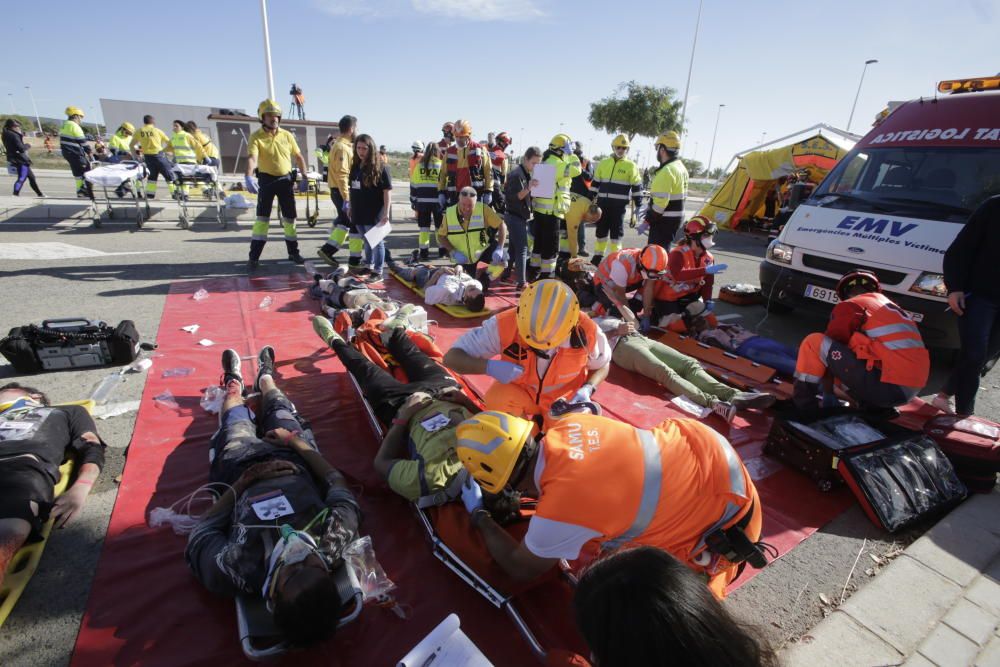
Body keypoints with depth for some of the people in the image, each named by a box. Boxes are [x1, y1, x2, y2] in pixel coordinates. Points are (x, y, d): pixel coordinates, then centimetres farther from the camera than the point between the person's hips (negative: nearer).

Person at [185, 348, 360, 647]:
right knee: (281, 410, 27)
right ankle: (264, 376, 64)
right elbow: (339, 484, -20)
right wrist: (298, 443, -10)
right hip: (292, 460, 1)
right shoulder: (336, 537, -42)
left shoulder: (233, 569, -45)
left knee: (236, 418, 28)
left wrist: (240, 484, -26)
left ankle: (234, 383, 65)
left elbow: (201, 534, -21)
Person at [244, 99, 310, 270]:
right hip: (266, 180, -3)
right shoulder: (256, 136, -10)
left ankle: (293, 252, 23)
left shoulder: (287, 135, 2)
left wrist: (304, 178, 4)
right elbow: (252, 157, -25)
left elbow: (299, 157, 11)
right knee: (262, 217, -6)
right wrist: (248, 177, -42)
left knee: (289, 217, 10)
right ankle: (254, 257, -2)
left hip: (286, 179, 4)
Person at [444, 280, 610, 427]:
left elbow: (602, 366, -5)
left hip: (563, 397, 1)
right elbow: (451, 358, -27)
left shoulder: (586, 332, -29)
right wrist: (489, 367, -46)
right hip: (519, 390, -1)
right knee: (497, 401, -31)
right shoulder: (505, 325, -33)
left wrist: (587, 389, -27)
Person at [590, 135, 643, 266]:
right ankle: (597, 258, 22)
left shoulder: (631, 166, 0)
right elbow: (594, 184, 14)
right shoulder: (603, 163, 10)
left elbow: (637, 189, -1)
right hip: (602, 205, 3)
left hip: (619, 207, -3)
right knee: (601, 233, 10)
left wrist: (635, 212, -5)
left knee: (616, 235, 0)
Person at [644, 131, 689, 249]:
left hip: (665, 220, -10)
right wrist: (650, 209, 21)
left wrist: (647, 221, -18)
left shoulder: (667, 171, -20)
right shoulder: (680, 167, 13)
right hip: (675, 217, 10)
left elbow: (661, 202, -24)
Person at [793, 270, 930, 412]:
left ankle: (802, 406, -6)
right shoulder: (891, 306, 27)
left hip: (886, 384, -8)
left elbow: (829, 346, -2)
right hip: (912, 388, 8)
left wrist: (828, 393, 8)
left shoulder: (850, 305, 1)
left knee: (815, 342, -6)